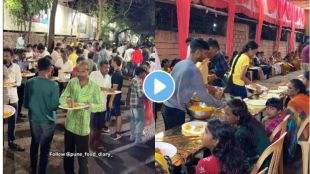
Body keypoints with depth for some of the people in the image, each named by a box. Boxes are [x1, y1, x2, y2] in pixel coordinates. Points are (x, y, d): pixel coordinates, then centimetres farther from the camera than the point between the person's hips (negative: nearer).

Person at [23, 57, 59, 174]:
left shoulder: (29, 83, -8)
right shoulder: (53, 85, -20)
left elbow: (25, 104, -1)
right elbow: (54, 106, -16)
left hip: (34, 119, 4)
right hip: (48, 121, -4)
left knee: (34, 144, 24)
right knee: (45, 148, 12)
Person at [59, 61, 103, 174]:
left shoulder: (94, 87, -12)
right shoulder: (72, 82, -3)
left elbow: (101, 106, -9)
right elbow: (62, 98, 3)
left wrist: (91, 106, -29)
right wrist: (67, 100, -20)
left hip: (83, 126, -4)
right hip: (70, 123, 4)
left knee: (82, 155, 6)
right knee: (68, 153, 20)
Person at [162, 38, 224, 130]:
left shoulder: (180, 63, 7)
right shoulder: (193, 70, -18)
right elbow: (203, 95, -15)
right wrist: (221, 105, -3)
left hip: (166, 107, 8)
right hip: (175, 110, -8)